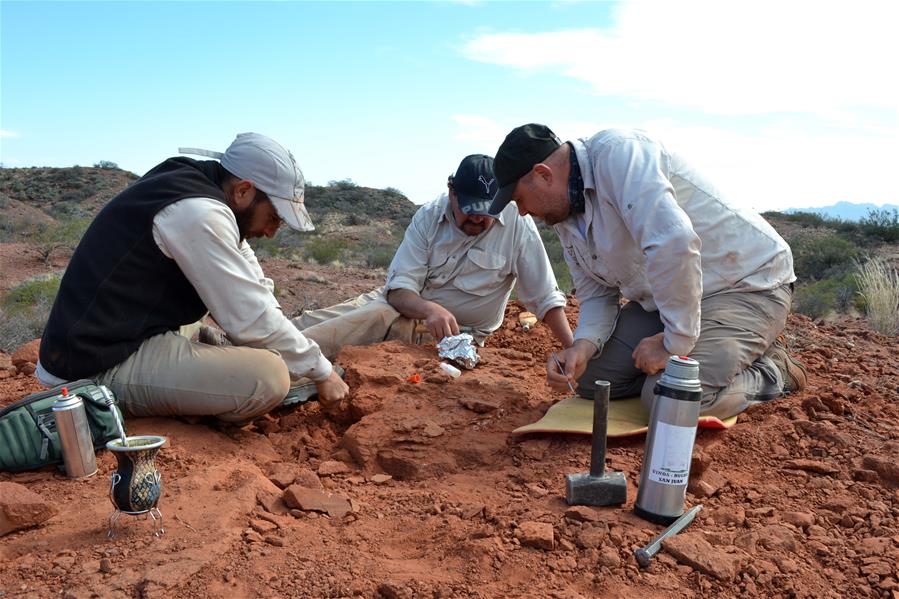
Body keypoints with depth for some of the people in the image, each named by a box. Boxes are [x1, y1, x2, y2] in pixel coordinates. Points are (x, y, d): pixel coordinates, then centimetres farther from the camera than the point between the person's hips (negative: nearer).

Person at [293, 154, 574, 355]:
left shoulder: (518, 225, -18)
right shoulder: (429, 216, -10)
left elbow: (546, 298, -12)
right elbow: (399, 287, -16)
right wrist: (429, 309, -37)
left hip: (456, 331, -4)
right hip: (405, 304, 4)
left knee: (376, 317, -32)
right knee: (312, 322, -17)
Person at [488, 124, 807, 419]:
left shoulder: (616, 151, -25)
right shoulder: (564, 216, 4)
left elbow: (674, 243, -38)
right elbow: (596, 295, 7)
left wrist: (675, 342, -27)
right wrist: (584, 345, -14)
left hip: (749, 281, -9)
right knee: (590, 377, 2)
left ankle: (773, 370, 3)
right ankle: (717, 356, 16)